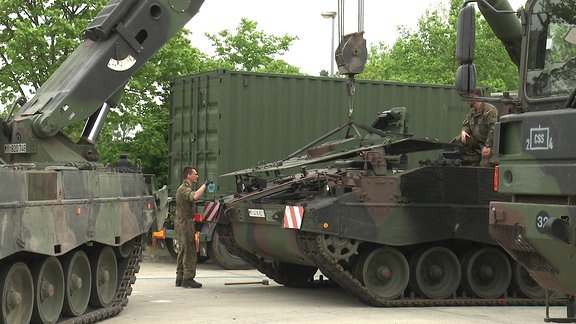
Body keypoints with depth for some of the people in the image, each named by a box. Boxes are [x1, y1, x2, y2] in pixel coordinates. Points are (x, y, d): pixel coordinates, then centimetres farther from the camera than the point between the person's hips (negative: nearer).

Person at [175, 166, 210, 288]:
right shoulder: (184, 189, -16)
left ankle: (180, 278, 16)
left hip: (183, 222, 11)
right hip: (185, 222, -11)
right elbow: (195, 196, -37)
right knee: (189, 250, -10)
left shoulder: (186, 188, 19)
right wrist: (204, 185, -28)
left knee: (183, 251, 12)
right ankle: (188, 278, -10)